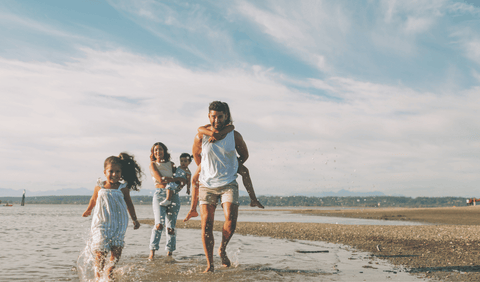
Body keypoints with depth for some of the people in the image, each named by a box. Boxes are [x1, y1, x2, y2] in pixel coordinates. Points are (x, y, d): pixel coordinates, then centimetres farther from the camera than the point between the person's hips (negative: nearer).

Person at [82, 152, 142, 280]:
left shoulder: (123, 188, -5)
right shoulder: (99, 187, -4)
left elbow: (129, 204, 7)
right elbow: (93, 200, 15)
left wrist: (135, 220, 10)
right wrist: (88, 211, 32)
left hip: (119, 224, 1)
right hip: (101, 223, -1)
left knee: (117, 250, 2)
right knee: (101, 251, -2)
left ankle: (109, 271, 26)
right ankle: (98, 275, 17)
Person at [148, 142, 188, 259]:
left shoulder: (171, 164, 17)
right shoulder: (153, 164, 6)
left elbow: (184, 178, 22)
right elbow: (160, 179, -9)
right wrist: (178, 178, -5)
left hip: (173, 195, 3)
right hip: (160, 194, -3)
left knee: (171, 226, 0)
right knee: (159, 223, -19)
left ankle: (169, 252, 8)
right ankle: (152, 252, -15)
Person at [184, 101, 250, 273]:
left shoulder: (234, 136, -2)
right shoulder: (201, 137, -3)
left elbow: (244, 156, 13)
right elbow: (196, 155, 16)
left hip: (229, 184, 0)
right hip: (207, 184, 1)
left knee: (231, 219, -18)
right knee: (206, 224, -4)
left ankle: (223, 249, 11)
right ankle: (210, 264, 7)